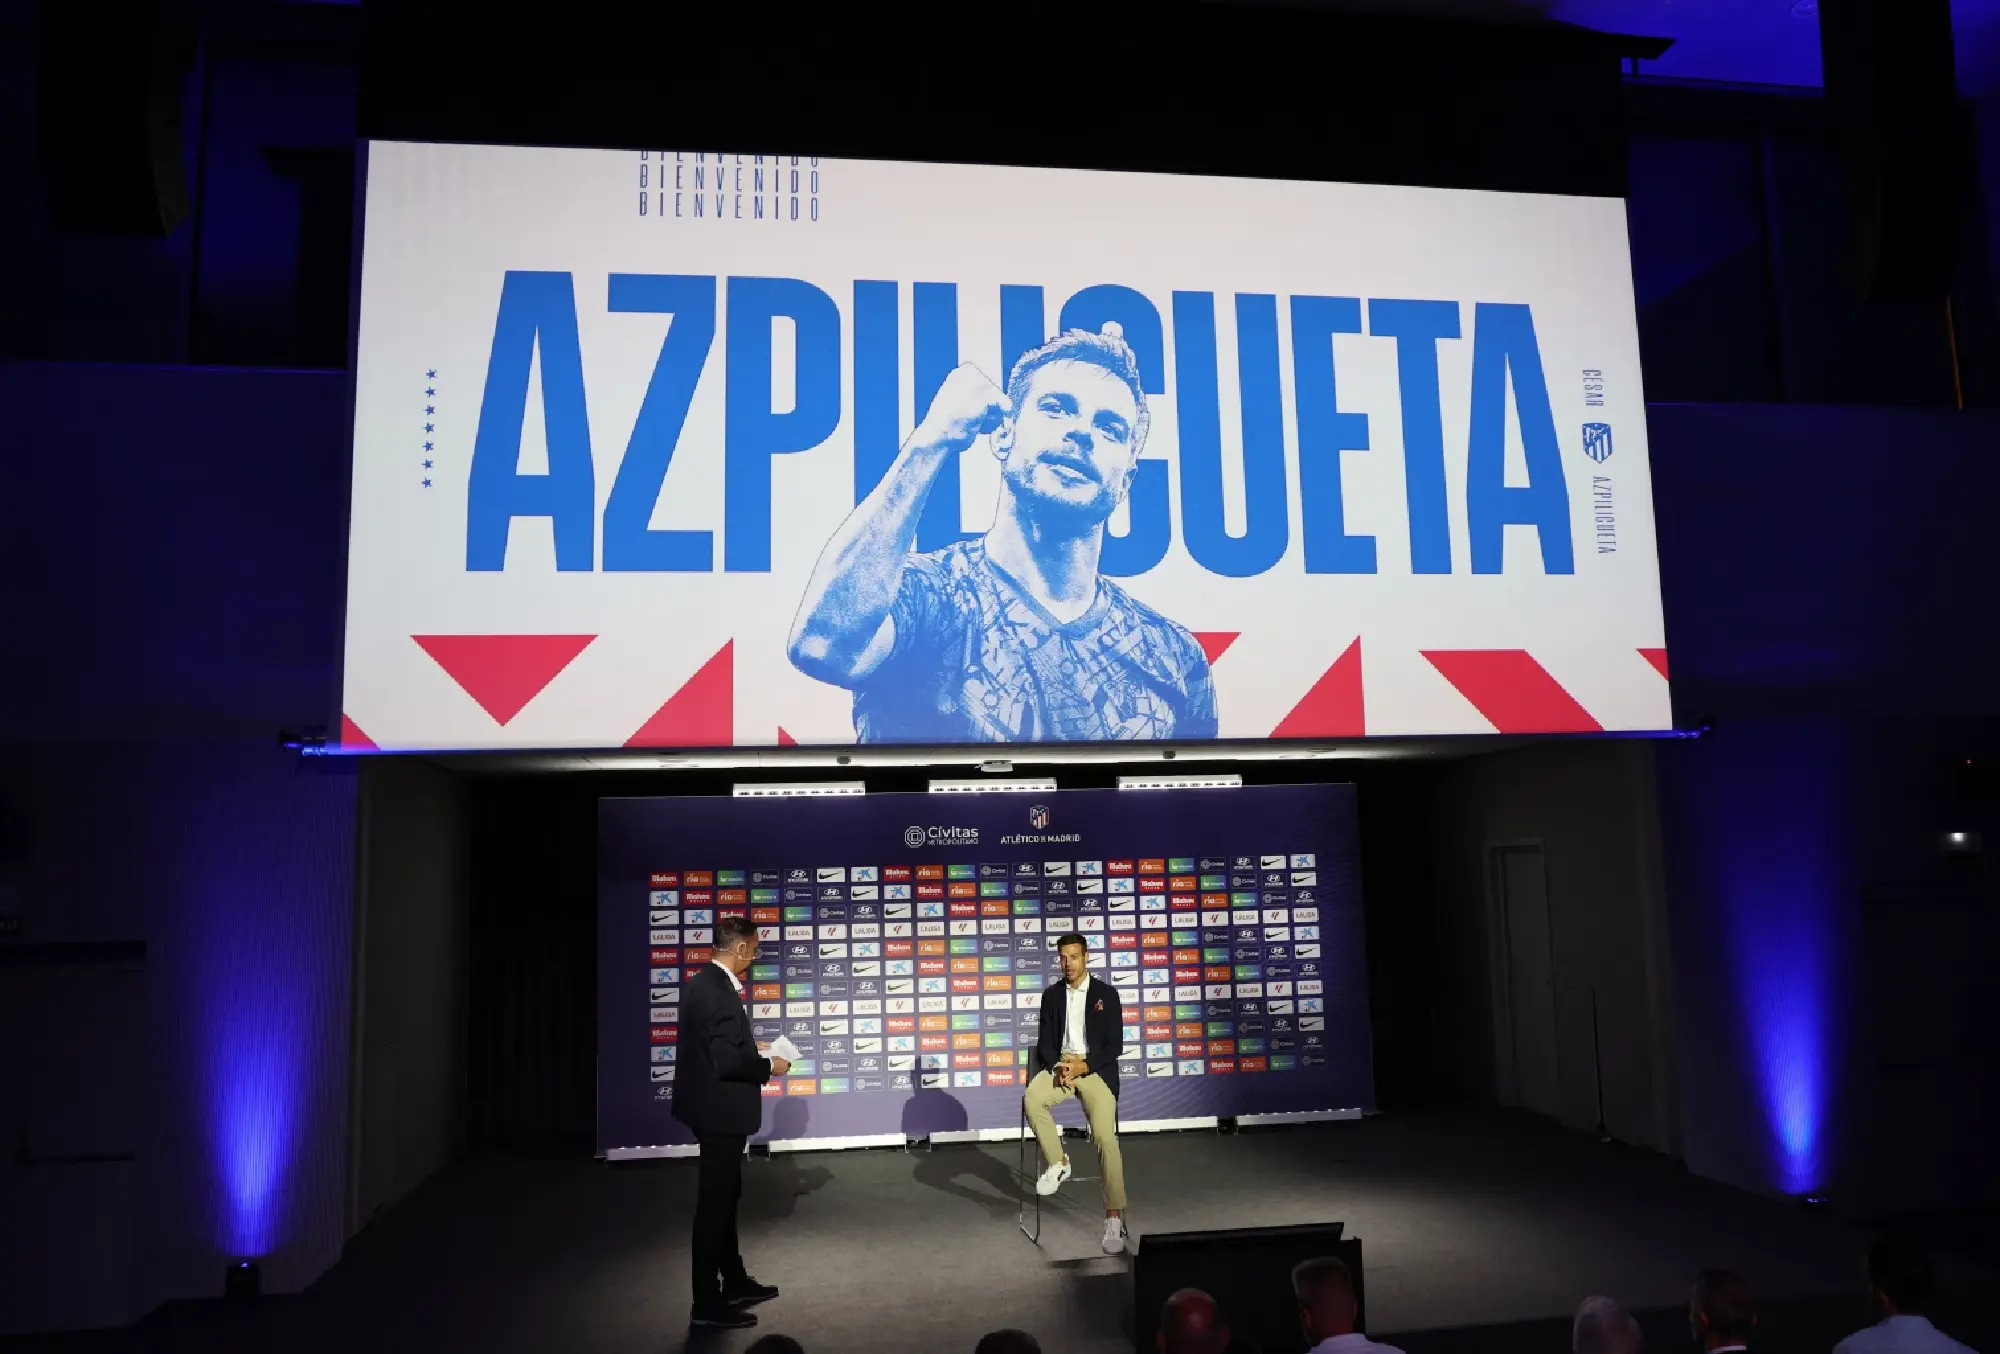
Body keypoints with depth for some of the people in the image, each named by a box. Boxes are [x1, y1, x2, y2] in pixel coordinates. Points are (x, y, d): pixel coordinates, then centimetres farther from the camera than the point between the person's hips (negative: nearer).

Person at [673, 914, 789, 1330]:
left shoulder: (702, 983, 6)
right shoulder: (719, 992, -25)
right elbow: (727, 1060, -29)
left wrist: (750, 1047, 11)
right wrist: (768, 1066, -14)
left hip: (710, 1106, 11)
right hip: (720, 1110, -10)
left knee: (723, 1195, 21)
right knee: (715, 1200, 1)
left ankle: (734, 1282, 35)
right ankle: (707, 1303, 13)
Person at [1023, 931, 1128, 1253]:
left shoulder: (1107, 994, 3)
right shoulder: (1051, 995, 11)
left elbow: (1115, 1045, -1)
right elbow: (1044, 1042, 8)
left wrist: (1083, 1065, -15)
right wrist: (1058, 1065, -14)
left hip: (1096, 1069, -3)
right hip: (1060, 1066, 3)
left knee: (1105, 1137, -21)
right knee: (1031, 1099, -30)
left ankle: (1114, 1216, -13)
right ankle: (1057, 1162, -10)